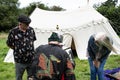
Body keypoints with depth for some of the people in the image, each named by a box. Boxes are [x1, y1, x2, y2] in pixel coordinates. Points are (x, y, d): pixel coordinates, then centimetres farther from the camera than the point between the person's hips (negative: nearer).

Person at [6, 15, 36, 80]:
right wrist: (18, 50, 5)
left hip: (31, 59, 3)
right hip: (20, 61, -3)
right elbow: (9, 44, -1)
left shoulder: (31, 30, -4)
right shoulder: (13, 32, -16)